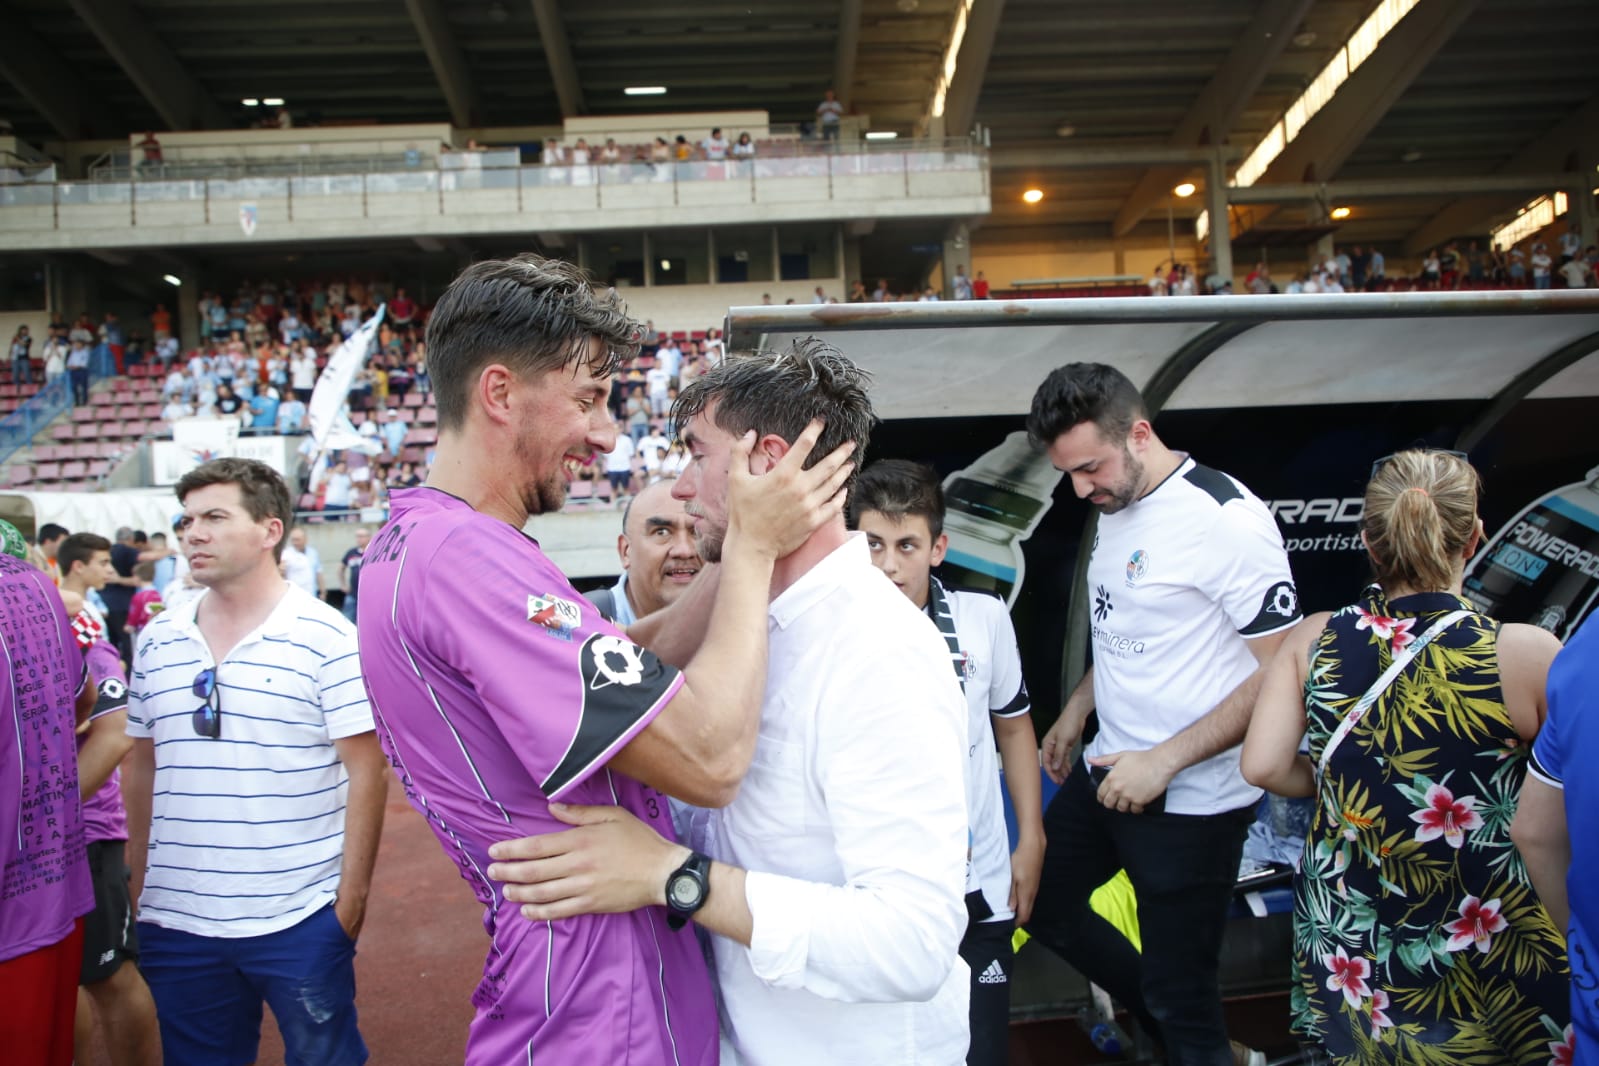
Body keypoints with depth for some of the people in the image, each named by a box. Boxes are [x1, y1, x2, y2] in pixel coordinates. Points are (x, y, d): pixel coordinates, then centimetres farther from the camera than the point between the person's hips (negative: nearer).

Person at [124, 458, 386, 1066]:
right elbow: (140, 766, 13)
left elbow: (366, 772, -9)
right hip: (175, 920, 5)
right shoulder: (157, 640, 5)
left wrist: (352, 894, -11)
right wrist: (135, 884, 10)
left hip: (299, 919, -4)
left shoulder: (326, 638, -9)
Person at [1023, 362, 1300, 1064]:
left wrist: (1164, 760, -22)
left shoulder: (1226, 519, -21)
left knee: (1177, 988, 4)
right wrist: (1076, 711, 14)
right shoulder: (1114, 507, 5)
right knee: (1045, 905, 22)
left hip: (1191, 801, -9)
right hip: (1109, 770, 9)